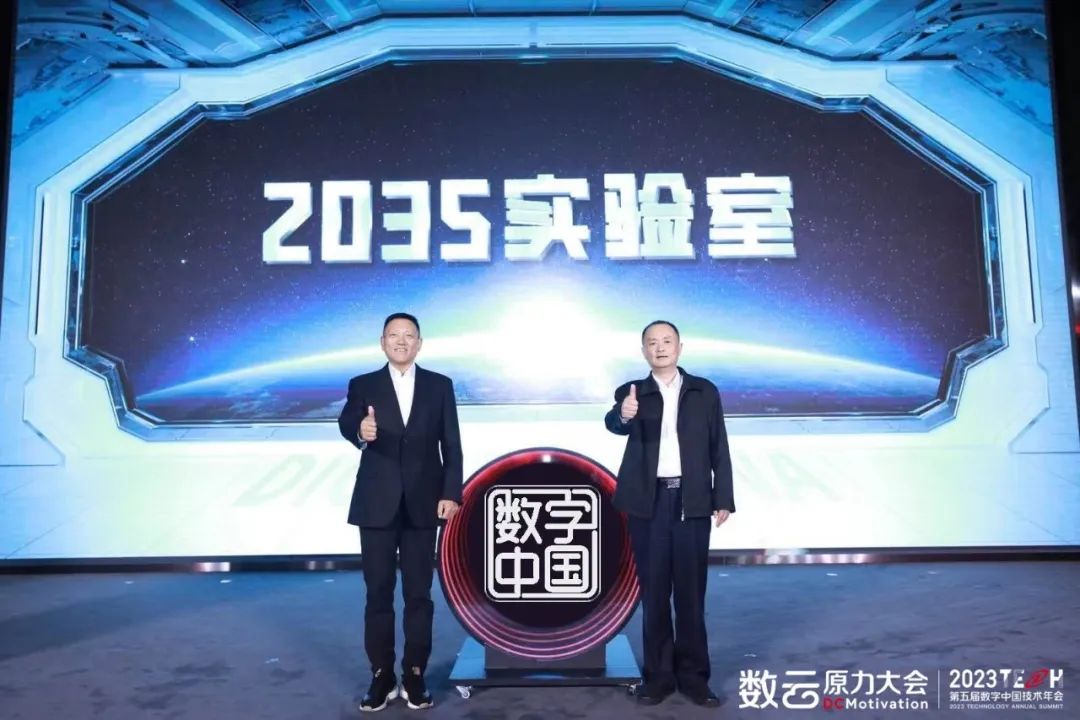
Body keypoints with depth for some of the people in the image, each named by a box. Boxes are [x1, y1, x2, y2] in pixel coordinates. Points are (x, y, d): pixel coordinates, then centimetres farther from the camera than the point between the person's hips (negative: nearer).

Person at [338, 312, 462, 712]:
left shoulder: (440, 386, 5)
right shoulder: (363, 386, 3)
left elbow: (451, 445, 2)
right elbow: (346, 423, -16)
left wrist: (451, 493, -7)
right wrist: (360, 430, -40)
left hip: (422, 503, 0)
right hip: (377, 504, 0)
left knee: (419, 594, 7)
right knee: (378, 593, 8)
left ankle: (414, 675, 19)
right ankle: (381, 676, 19)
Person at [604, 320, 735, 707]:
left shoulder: (705, 391, 6)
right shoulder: (632, 392, 3)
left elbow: (719, 448, 6)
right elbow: (614, 423, -19)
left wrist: (723, 499, 0)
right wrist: (624, 415, -42)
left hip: (692, 502, 0)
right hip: (648, 502, 0)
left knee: (690, 591, 6)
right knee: (653, 591, 7)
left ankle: (693, 675, 17)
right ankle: (658, 674, 17)